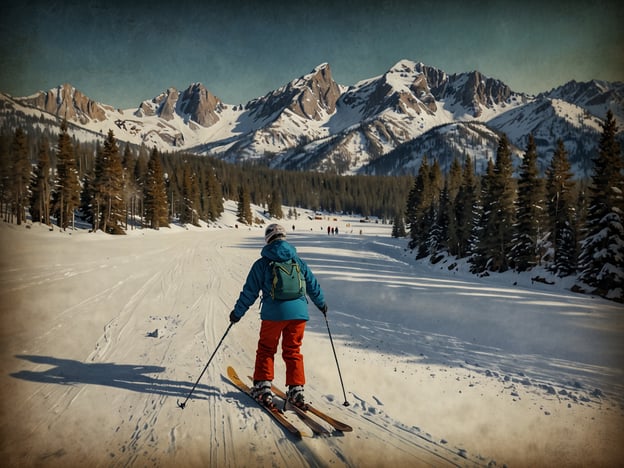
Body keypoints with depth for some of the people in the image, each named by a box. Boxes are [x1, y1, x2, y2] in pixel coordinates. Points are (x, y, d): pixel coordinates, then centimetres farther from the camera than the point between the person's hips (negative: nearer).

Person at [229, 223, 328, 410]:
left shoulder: (262, 263, -2)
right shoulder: (298, 261, 8)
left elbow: (250, 291, 0)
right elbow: (313, 285, 17)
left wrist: (237, 312, 11)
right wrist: (321, 304, 33)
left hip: (273, 314, -3)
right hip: (298, 312, 3)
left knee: (266, 349, 14)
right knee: (293, 351, 14)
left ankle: (263, 388, 12)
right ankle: (296, 390, 11)